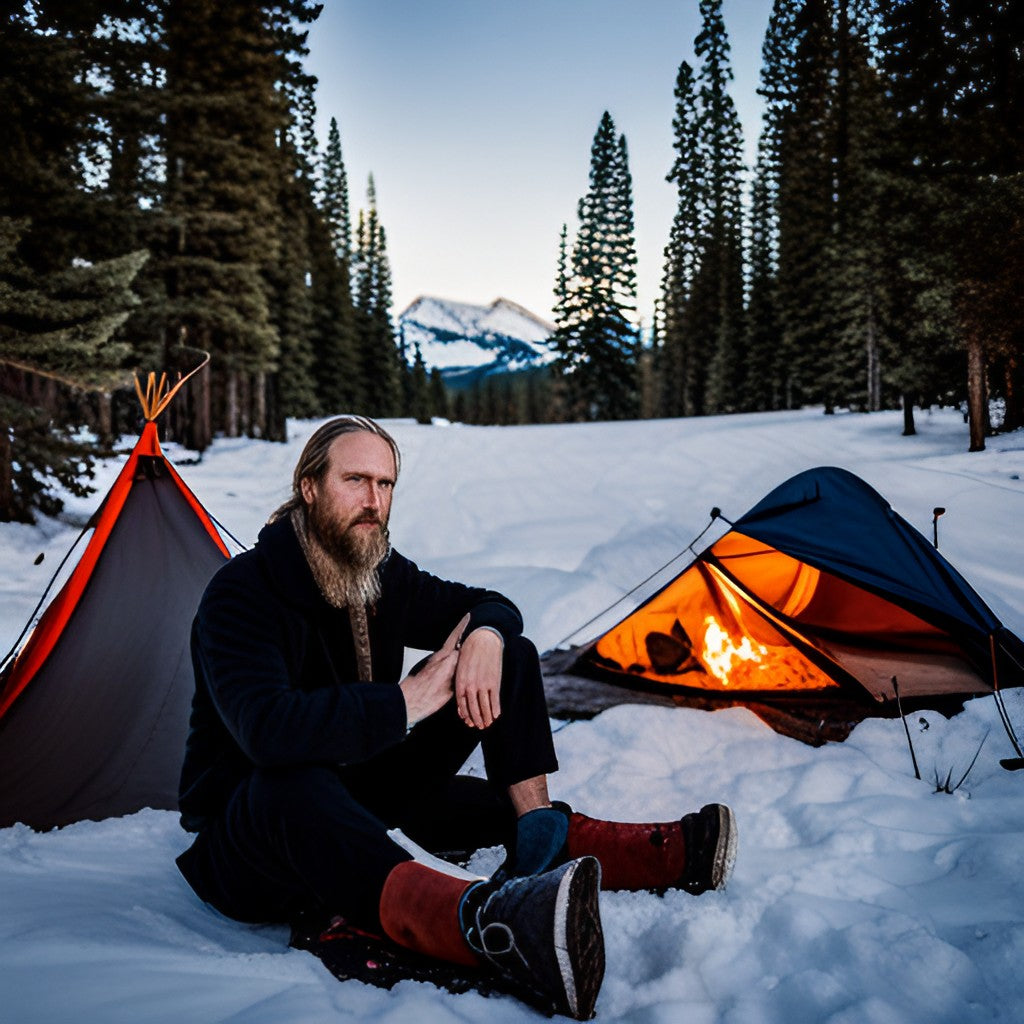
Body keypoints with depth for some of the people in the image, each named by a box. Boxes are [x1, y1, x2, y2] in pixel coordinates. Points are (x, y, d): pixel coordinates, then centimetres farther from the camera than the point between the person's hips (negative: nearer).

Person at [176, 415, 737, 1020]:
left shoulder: (384, 574, 1)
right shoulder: (241, 593, -21)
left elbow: (492, 605, 11)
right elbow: (267, 729, -37)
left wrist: (486, 636, -15)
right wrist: (404, 703, -31)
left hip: (361, 803, 6)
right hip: (252, 831, -6)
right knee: (293, 783, -47)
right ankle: (484, 918, -73)